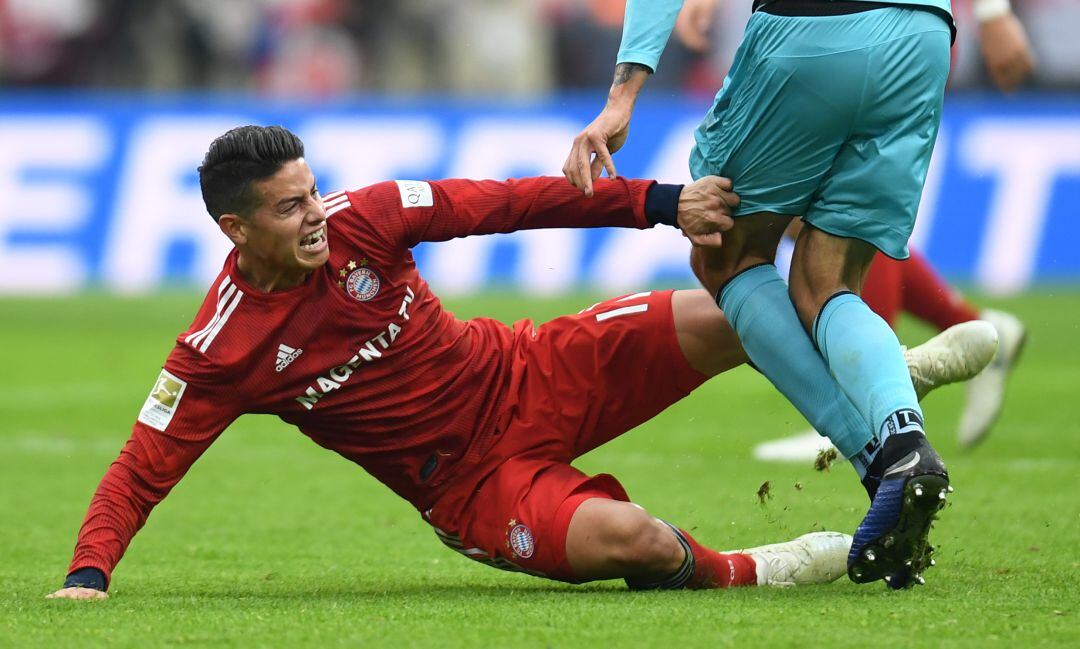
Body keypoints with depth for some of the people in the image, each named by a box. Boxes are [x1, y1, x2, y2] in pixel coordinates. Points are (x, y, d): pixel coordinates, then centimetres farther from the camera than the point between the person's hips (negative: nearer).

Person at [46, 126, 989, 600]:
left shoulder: (358, 220, -10)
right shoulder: (219, 355, -17)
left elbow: (507, 203, -8)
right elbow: (140, 472, -13)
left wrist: (660, 202, -13)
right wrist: (89, 575, -31)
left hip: (530, 377, 3)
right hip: (469, 481, -3)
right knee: (627, 537, -33)